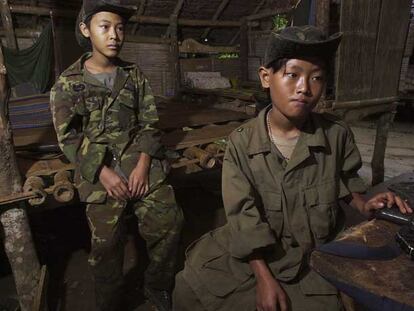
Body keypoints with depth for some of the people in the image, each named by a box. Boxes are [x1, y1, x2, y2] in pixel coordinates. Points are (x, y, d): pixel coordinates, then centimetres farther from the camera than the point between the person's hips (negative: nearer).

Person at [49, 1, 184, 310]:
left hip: (141, 164, 2)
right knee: (106, 244, 2)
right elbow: (69, 138, -2)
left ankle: (157, 285, 24)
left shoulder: (135, 75, 7)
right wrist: (103, 172, -13)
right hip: (98, 171, -2)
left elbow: (149, 123, 4)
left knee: (168, 223, -4)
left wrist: (143, 164, -10)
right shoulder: (68, 83, 1)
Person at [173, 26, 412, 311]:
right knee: (189, 288, -2)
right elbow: (244, 215, -15)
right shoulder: (242, 142, -15)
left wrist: (363, 204, -9)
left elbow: (345, 177, 11)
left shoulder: (337, 135, -11)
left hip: (315, 254, 1)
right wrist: (264, 278, -17)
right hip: (253, 252, 0)